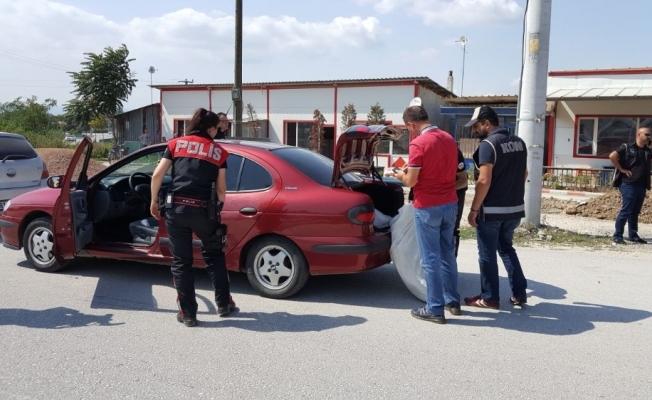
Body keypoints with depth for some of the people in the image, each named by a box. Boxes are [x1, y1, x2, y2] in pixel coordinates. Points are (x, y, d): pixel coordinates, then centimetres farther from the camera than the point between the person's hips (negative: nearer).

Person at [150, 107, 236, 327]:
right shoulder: (218, 151, 10)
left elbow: (157, 175, 4)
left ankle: (188, 314, 14)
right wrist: (217, 210, 21)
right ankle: (224, 304, 28)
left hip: (177, 208, 0)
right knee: (214, 256, 21)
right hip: (204, 210, 0)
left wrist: (154, 202, 15)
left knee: (181, 262, 10)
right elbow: (221, 189, 7)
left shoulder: (176, 144, 11)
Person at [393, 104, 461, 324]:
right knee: (447, 254, 18)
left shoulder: (418, 144, -16)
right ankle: (452, 301, 28)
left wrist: (401, 175, 7)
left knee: (430, 258, 1)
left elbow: (411, 181, -15)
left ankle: (435, 309, 8)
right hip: (450, 203, 8)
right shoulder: (449, 139, 8)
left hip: (428, 207, -7)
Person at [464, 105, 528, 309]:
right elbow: (524, 173, 19)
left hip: (492, 210, -8)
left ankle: (489, 298, 14)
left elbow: (484, 181, -22)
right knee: (506, 248, 22)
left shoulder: (488, 144, -17)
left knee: (487, 254, 5)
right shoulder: (519, 142, 9)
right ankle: (519, 293, 21)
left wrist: (474, 210, -16)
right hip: (515, 208, 8)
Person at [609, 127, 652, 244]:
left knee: (635, 212, 12)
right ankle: (617, 236, -3)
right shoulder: (627, 147, -5)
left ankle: (633, 235, 20)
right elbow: (612, 156, -15)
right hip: (629, 184, -7)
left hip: (642, 185, 7)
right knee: (626, 211, -7)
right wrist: (622, 169, -12)